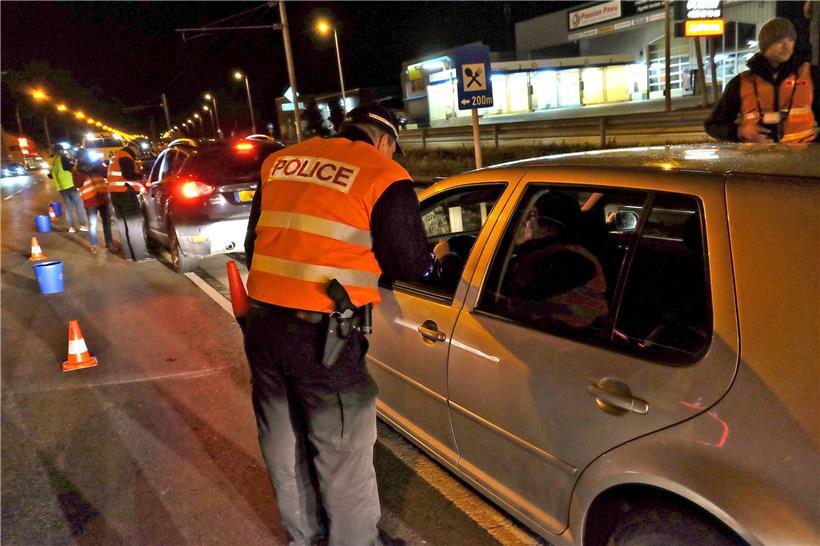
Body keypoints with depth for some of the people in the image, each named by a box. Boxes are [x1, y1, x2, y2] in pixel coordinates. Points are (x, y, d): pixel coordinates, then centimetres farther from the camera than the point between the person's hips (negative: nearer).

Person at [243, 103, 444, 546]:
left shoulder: (281, 161, 13)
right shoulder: (383, 176, -5)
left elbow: (253, 243, 17)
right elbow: (409, 265, -2)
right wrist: (435, 254, 19)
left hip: (261, 324, 7)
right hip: (319, 335, -7)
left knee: (283, 443, 22)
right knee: (342, 451, 12)